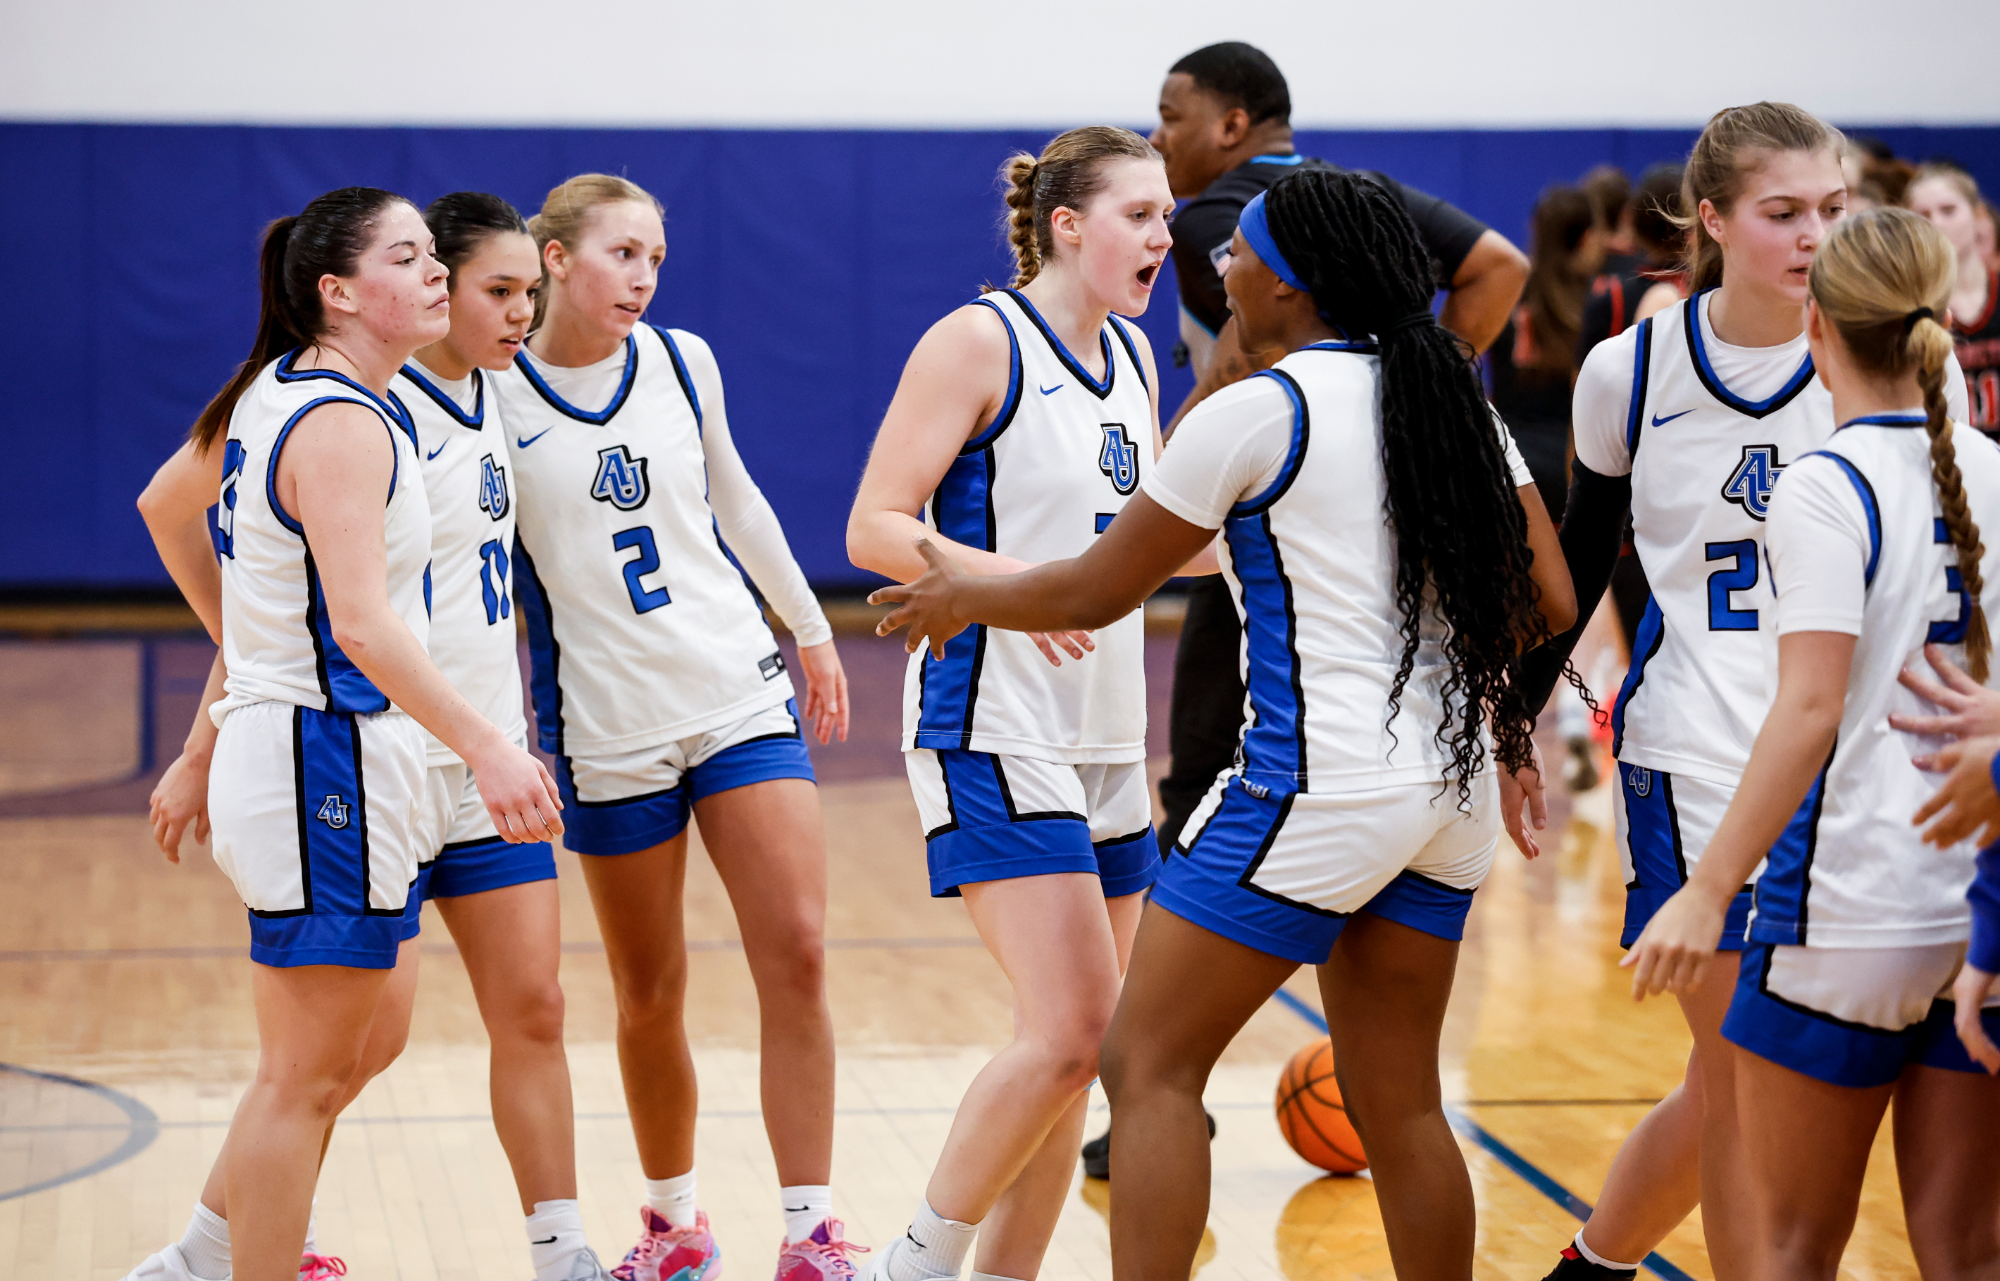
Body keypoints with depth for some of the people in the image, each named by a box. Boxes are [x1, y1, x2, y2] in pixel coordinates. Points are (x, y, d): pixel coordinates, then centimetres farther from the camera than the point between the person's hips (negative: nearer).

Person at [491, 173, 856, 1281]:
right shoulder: (491, 394, -6)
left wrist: (811, 630, 25)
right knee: (649, 996, 6)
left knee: (796, 953, -9)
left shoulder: (682, 362, 4)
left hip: (742, 693, 3)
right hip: (607, 730, -2)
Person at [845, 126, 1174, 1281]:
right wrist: (1007, 577, -28)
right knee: (1074, 1027, -15)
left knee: (1072, 1050, 8)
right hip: (994, 733, -8)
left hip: (1108, 739, 8)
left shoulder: (1133, 358, 13)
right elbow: (874, 529, -14)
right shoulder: (980, 341, -9)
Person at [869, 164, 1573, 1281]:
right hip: (1455, 790, 8)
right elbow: (1549, 602, 9)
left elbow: (1096, 593, -2)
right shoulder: (1455, 397, 9)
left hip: (1320, 787, -7)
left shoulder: (1257, 412, -9)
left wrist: (963, 599, 15)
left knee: (1151, 1064, 1)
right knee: (1399, 1102, 15)